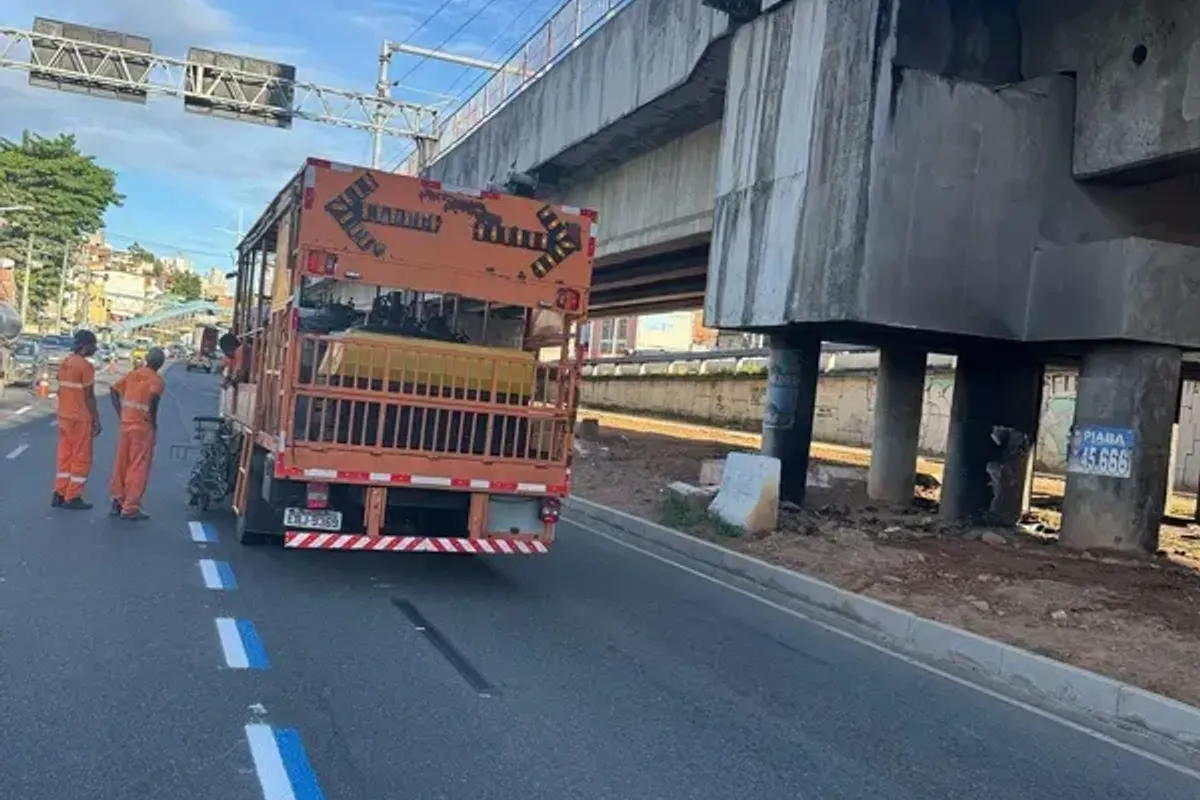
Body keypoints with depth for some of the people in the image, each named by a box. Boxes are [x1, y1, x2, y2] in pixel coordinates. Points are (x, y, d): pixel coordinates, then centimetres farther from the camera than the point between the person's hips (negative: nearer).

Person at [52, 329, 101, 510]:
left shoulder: (64, 363, 9)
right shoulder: (86, 366, -16)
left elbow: (60, 391, 14)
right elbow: (88, 396, -16)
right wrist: (96, 420, -11)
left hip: (64, 416, 8)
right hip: (81, 419, -8)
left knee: (65, 456, 14)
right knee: (81, 458, 1)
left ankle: (59, 495, 16)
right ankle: (72, 497, 4)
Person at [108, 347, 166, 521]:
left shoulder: (133, 374, 9)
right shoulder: (156, 380, -11)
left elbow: (114, 390, 11)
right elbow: (154, 396, -30)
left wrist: (120, 413, 10)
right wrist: (153, 419, -16)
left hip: (126, 424, 7)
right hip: (143, 427, -6)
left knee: (121, 464, 15)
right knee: (139, 467, -1)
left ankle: (118, 501, 24)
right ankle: (130, 508, 0)